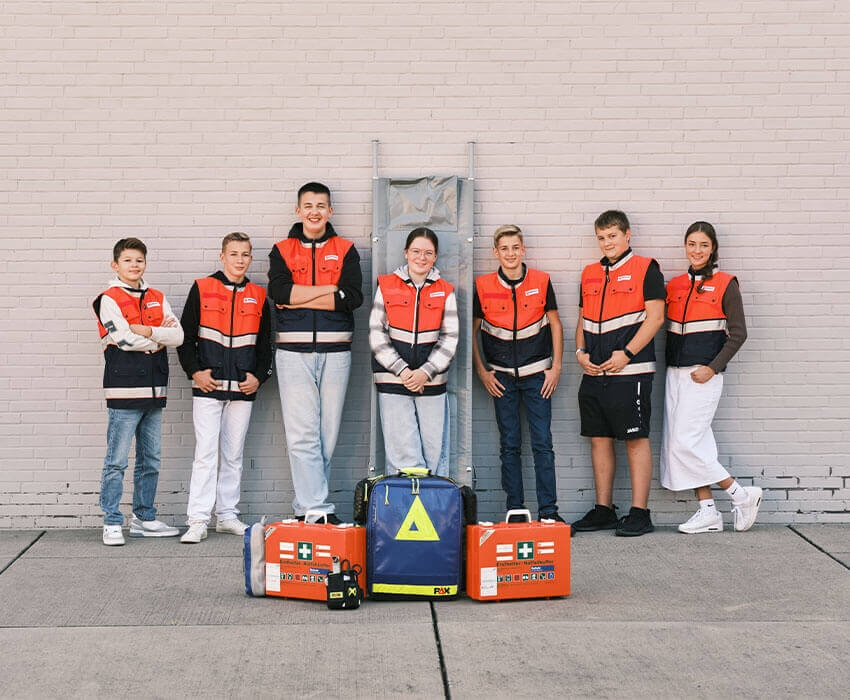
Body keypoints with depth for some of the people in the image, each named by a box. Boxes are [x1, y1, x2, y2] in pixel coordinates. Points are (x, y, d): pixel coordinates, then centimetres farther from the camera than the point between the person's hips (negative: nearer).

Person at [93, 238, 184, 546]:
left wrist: (147, 331, -10)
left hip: (154, 390, 6)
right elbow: (123, 338, -14)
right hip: (125, 389, -6)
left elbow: (178, 335, 4)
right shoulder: (108, 299, -1)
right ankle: (112, 523, 1)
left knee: (150, 460, 11)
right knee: (117, 460, -5)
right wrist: (159, 339, -1)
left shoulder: (158, 298, 16)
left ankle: (144, 518, 21)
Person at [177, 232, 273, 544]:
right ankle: (197, 521, -4)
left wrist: (258, 376, 2)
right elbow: (186, 336, 4)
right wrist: (195, 371, -6)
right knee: (206, 453, -7)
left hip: (242, 389, 3)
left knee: (234, 454, 9)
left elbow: (265, 343, 15)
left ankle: (227, 515, 18)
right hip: (208, 387, -3)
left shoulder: (258, 296, 10)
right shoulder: (202, 289, 2)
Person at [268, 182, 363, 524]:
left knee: (327, 432, 4)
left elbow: (353, 297, -6)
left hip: (335, 351, 1)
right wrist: (330, 291, -9)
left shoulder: (345, 250, 11)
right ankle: (317, 507, -8)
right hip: (294, 351, -1)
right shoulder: (282, 250, 11)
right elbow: (279, 291, -8)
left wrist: (298, 298, -8)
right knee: (302, 433, -8)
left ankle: (305, 505, 14)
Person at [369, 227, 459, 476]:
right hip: (393, 380, -1)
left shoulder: (445, 291, 8)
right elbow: (377, 334, 2)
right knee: (402, 452, -6)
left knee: (435, 451, 2)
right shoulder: (387, 286, 6)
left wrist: (425, 372, -8)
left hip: (432, 381, 1)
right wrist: (402, 370, -8)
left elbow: (450, 339, 5)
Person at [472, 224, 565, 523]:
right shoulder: (483, 286, -2)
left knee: (543, 443, -1)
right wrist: (481, 372, 2)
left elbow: (555, 324, 6)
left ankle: (548, 509, 5)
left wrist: (556, 367, 2)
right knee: (509, 445, 5)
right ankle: (515, 508, 12)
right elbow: (472, 331, 7)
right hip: (501, 377, 0)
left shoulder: (541, 282, -1)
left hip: (537, 374, 0)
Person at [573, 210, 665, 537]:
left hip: (630, 371, -6)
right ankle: (603, 510, 18)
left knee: (636, 439, -3)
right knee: (599, 439, 9)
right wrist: (581, 352, 4)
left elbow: (655, 317, -9)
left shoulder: (645, 268, -2)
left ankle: (639, 513, 2)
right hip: (593, 373, 6)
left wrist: (626, 354, -15)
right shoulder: (590, 274, 16)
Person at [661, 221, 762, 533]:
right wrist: (669, 365, 5)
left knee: (685, 443, -12)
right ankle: (708, 512, 11)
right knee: (678, 443, 4)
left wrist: (713, 368, -12)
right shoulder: (674, 285, 12)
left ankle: (740, 494, 2)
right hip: (676, 373, 6)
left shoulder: (725, 284, -3)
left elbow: (738, 333, -6)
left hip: (704, 374, -6)